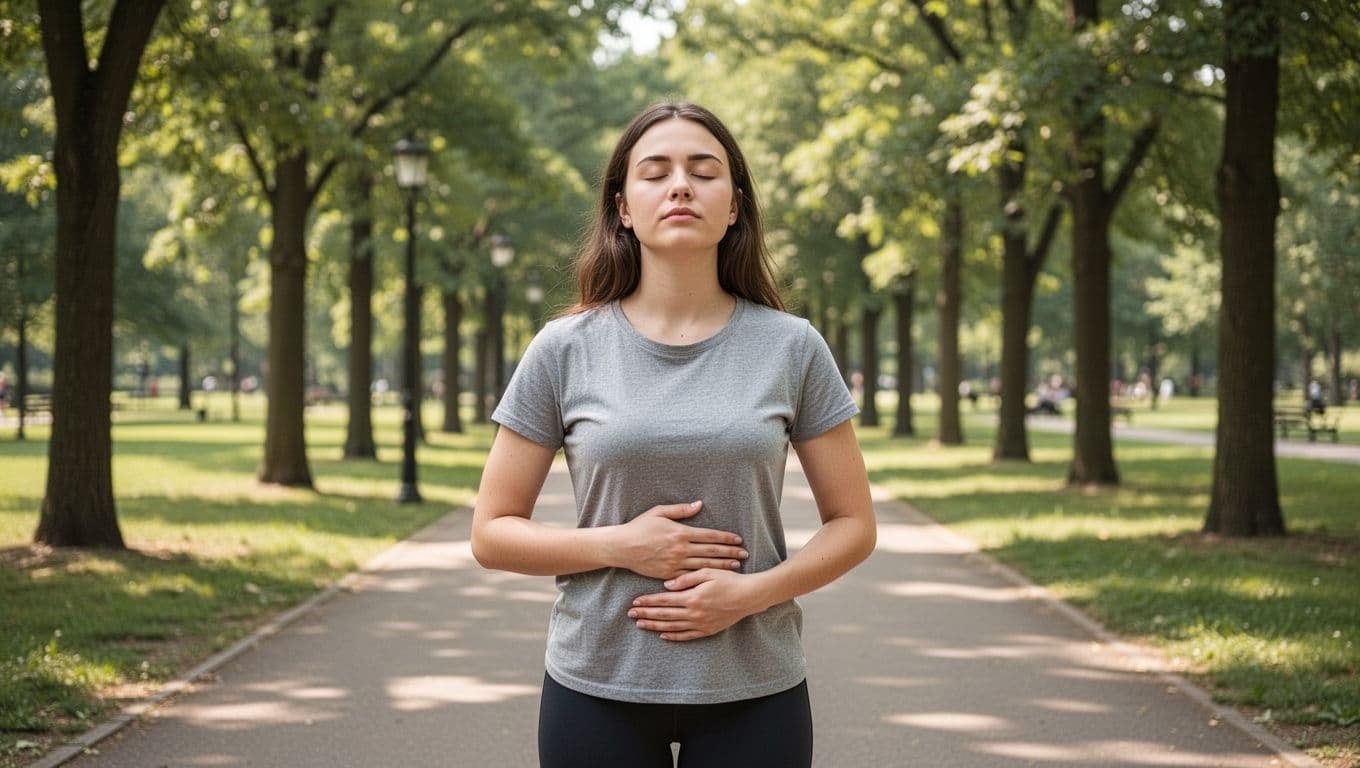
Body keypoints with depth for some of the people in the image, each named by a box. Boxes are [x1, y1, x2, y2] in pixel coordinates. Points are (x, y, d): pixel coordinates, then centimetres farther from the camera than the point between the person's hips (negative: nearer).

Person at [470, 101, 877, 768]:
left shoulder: (792, 348, -1)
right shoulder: (564, 350, -2)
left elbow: (853, 525, 4)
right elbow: (492, 534, 1)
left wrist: (751, 592, -13)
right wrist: (620, 545, -14)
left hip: (755, 688, 0)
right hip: (597, 686, 0)